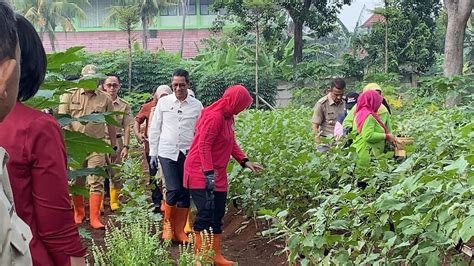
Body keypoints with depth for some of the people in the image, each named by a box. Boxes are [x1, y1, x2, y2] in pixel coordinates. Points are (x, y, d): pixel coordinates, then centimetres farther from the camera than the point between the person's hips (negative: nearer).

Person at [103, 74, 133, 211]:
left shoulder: (124, 106, 5)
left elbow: (126, 128, 4)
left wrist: (126, 146, -4)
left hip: (116, 141, 1)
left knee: (115, 174, 8)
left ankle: (114, 202, 20)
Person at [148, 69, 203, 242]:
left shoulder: (196, 105, 4)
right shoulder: (163, 102, 3)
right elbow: (154, 129, 8)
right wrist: (153, 153, 6)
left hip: (188, 154, 1)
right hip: (167, 152, -1)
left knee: (185, 193, 4)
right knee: (173, 190, -12)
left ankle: (179, 230, 17)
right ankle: (167, 224, 11)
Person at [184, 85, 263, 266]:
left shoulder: (228, 117, 10)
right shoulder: (214, 116, -18)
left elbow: (231, 143, 16)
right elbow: (203, 145, -23)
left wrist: (245, 162, 5)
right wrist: (209, 173, -26)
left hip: (217, 174, 9)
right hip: (202, 174, -9)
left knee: (217, 215, 11)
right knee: (206, 214, -9)